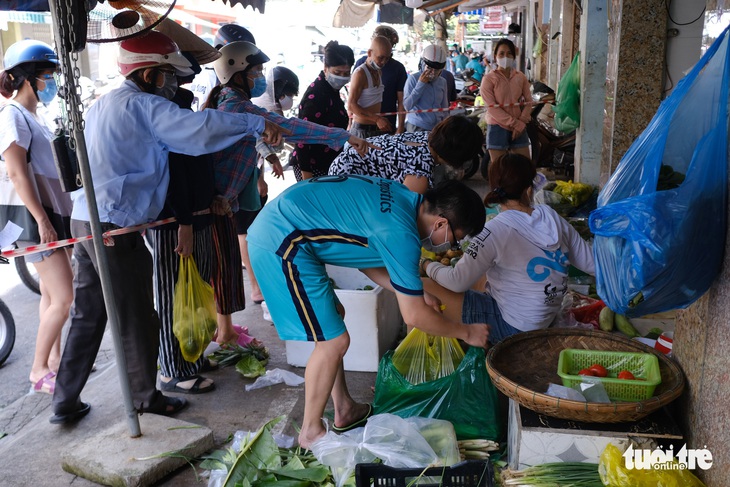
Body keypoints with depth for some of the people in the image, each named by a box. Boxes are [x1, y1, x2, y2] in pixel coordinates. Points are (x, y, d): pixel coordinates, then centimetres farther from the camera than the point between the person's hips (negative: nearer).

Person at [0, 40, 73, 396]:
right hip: (34, 217, -9)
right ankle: (39, 371, 3)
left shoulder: (31, 116, 17)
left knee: (52, 293, 13)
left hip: (51, 212, 9)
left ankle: (55, 358, 23)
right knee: (63, 298, -9)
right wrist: (42, 220, -22)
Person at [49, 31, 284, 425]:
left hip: (84, 221, 9)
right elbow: (198, 128, -23)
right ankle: (146, 398, 22)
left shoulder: (102, 105, 17)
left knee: (87, 316, 16)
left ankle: (65, 403, 24)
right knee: (137, 319, 6)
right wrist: (257, 124, -17)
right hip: (115, 228, -9)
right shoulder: (142, 105, -12)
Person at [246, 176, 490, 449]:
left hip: (273, 228, 10)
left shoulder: (402, 198, 8)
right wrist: (466, 333, 2)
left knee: (334, 315, 20)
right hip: (281, 243, -10)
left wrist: (414, 293, 16)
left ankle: (345, 410, 33)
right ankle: (311, 432, 16)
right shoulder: (401, 232, -19)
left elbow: (364, 257, 19)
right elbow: (414, 316, -13)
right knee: (334, 341, -3)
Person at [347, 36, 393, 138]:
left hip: (377, 128, 8)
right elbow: (351, 105, -18)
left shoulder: (379, 71, 14)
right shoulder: (360, 73, -13)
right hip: (362, 130, -8)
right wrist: (377, 119, -23)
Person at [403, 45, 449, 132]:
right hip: (417, 127, -4)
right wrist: (420, 84, -16)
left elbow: (444, 108, 15)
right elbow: (407, 106, -15)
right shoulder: (413, 79, -8)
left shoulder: (442, 82, 7)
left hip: (437, 127, 4)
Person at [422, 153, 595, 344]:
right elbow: (592, 264, 3)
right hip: (545, 319, 8)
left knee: (421, 289, -9)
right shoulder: (552, 217, -5)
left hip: (510, 326, -7)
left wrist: (427, 265, -2)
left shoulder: (495, 231, -21)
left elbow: (457, 282, -20)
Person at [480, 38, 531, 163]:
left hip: (519, 128, 4)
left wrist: (521, 123, -9)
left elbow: (528, 101, 7)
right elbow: (491, 107, -12)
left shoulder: (521, 77, 10)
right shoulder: (489, 79, -4)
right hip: (497, 128, -4)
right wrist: (514, 123, -16)